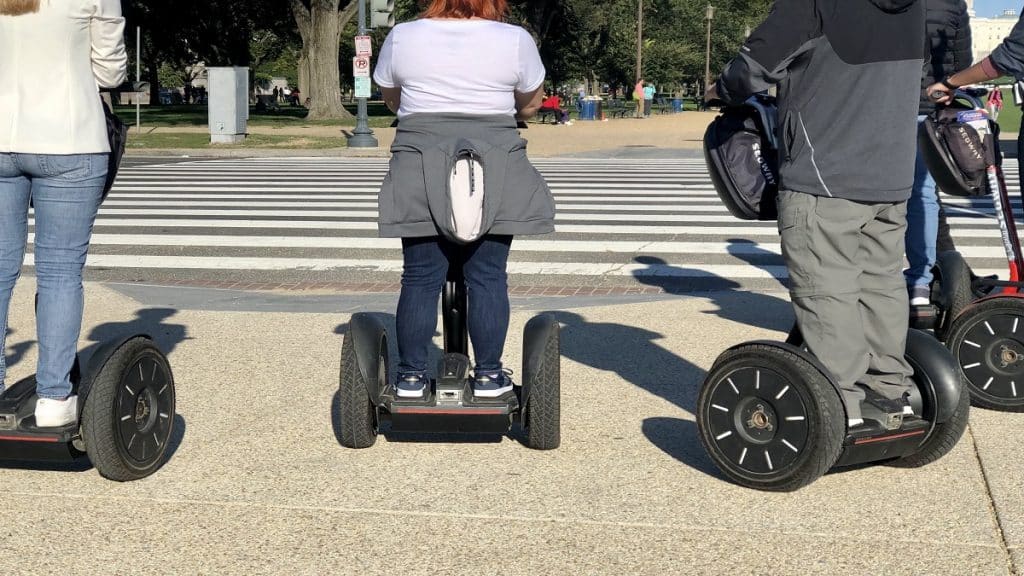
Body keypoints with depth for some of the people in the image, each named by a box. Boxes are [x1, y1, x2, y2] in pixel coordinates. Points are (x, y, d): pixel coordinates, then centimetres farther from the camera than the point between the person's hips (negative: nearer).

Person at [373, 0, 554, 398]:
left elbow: (389, 97, 19)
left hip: (421, 177, 1)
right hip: (493, 178, -1)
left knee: (420, 279, 5)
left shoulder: (402, 37, 4)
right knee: (488, 279, 4)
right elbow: (531, 103, 13)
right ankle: (488, 376, 8)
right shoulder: (515, 40, 0)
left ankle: (411, 376, 9)